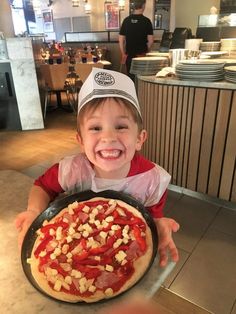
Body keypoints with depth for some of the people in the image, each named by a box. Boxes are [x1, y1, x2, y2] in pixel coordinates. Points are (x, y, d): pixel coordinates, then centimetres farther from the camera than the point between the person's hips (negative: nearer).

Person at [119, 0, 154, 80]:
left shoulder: (126, 20, 1)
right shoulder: (146, 21, -6)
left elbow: (121, 39, 2)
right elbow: (150, 40, -6)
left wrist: (123, 54, 11)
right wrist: (146, 50, 12)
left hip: (129, 55, 3)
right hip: (142, 55, -2)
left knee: (131, 77, 9)